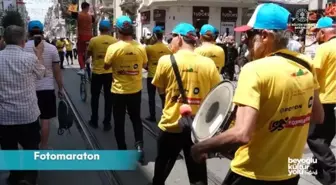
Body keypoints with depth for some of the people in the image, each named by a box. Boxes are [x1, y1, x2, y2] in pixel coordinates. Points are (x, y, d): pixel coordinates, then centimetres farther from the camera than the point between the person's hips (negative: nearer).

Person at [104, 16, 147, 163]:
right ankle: (139, 146, 8)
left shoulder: (113, 48, -16)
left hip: (119, 90, -2)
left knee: (119, 121, 12)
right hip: (136, 89, 3)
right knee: (136, 118, 19)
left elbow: (106, 66, -4)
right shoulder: (140, 48, -8)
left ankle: (122, 150, 18)